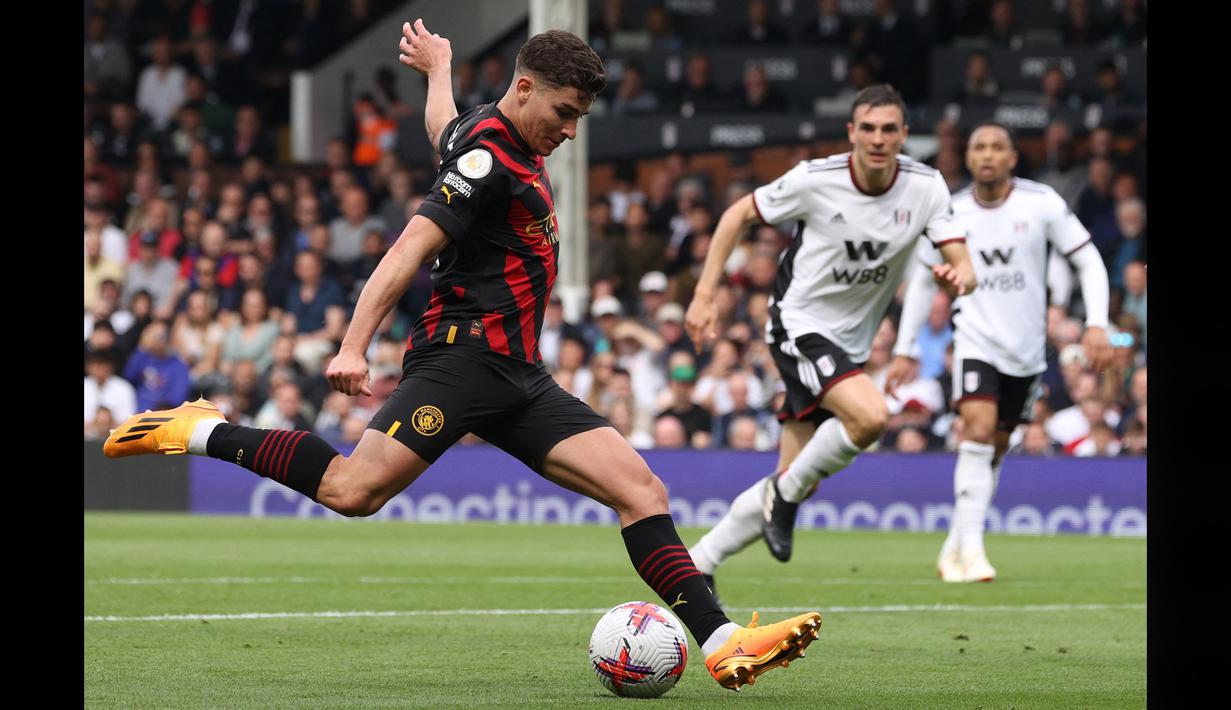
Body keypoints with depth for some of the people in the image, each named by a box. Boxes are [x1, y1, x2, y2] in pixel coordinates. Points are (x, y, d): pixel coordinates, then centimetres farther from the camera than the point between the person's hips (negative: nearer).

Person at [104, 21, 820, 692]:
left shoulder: (507, 141, 18)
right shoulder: (491, 157, -11)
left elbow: (445, 129, 43)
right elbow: (411, 249, -20)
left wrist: (439, 68, 65)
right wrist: (354, 348, -29)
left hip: (519, 377, 9)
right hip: (462, 353, -9)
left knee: (643, 489, -4)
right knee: (353, 490, -25)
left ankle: (721, 642, -9)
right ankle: (203, 433, -6)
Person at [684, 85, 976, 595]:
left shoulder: (925, 187, -8)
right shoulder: (815, 180, -16)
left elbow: (963, 265, -10)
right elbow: (739, 214, -2)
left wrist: (958, 277, -36)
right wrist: (705, 295, -8)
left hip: (849, 342, 5)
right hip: (799, 324, -5)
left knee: (796, 483, 4)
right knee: (870, 416, -30)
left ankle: (696, 566, 19)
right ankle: (785, 495, -7)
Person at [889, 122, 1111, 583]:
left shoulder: (1042, 203, -6)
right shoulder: (952, 213, -2)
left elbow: (1088, 261, -1)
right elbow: (923, 281, 11)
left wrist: (1097, 325, -14)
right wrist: (904, 350, 9)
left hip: (1026, 350, 1)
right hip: (975, 339, -1)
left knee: (994, 449, 9)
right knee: (978, 429, -22)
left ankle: (954, 548, 24)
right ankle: (971, 549, -24)